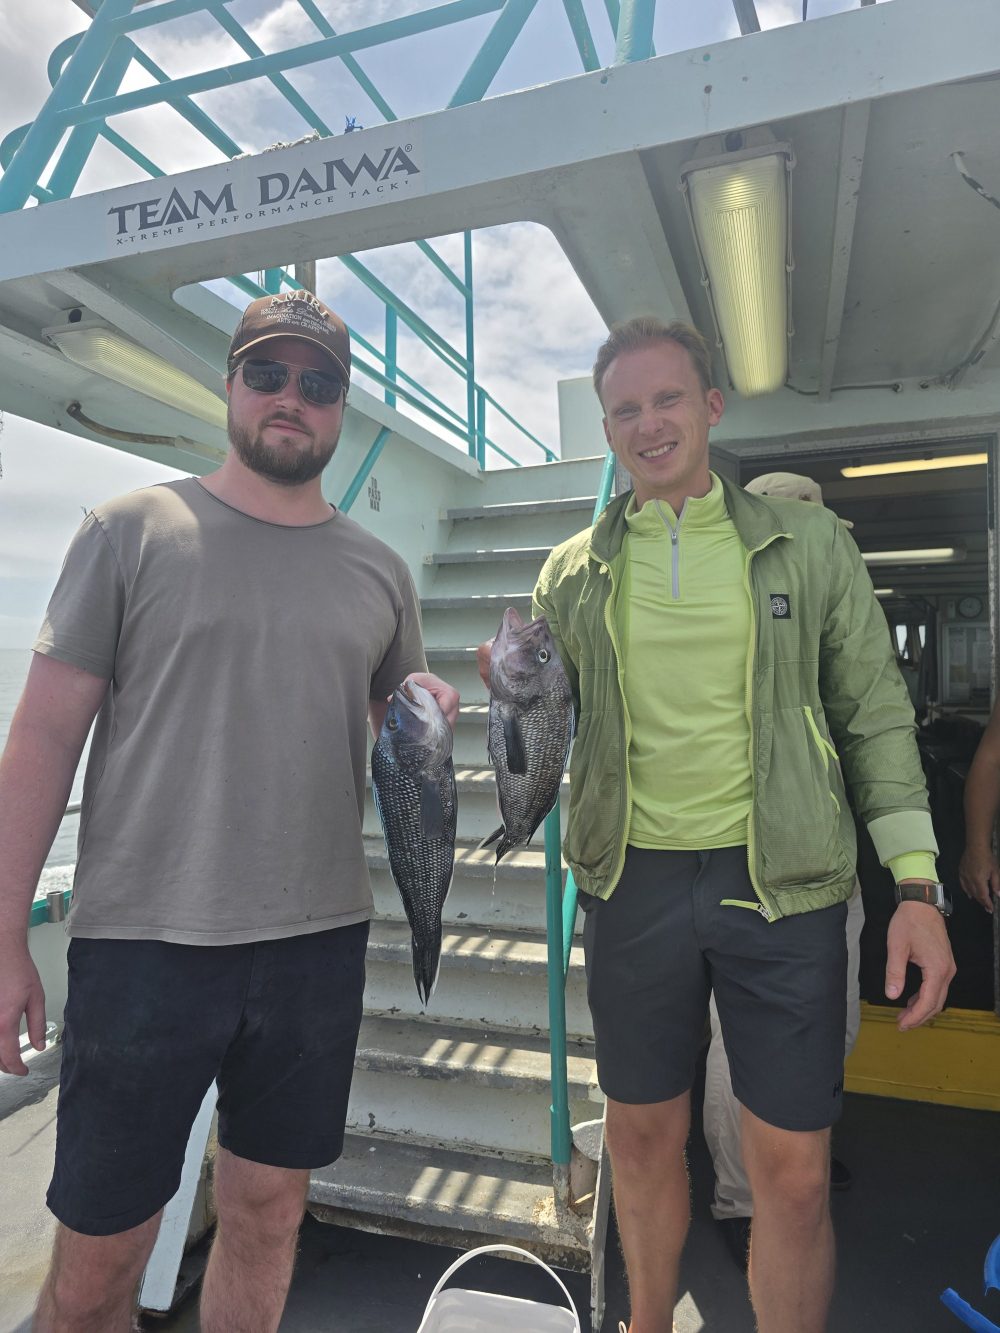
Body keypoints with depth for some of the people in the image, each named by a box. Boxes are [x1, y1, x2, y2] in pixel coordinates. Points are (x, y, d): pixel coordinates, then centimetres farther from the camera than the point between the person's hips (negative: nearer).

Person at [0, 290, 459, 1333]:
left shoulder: (379, 571, 8)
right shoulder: (134, 529, -1)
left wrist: (428, 715, -5)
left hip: (319, 943, 3)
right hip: (144, 941, -2)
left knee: (267, 1215, 18)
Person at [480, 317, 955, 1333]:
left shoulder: (807, 544, 2)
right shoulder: (573, 574, 5)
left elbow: (874, 714, 3)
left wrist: (916, 884, -3)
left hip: (782, 884, -1)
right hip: (634, 882, 2)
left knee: (792, 1172, 7)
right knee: (642, 1137, 17)